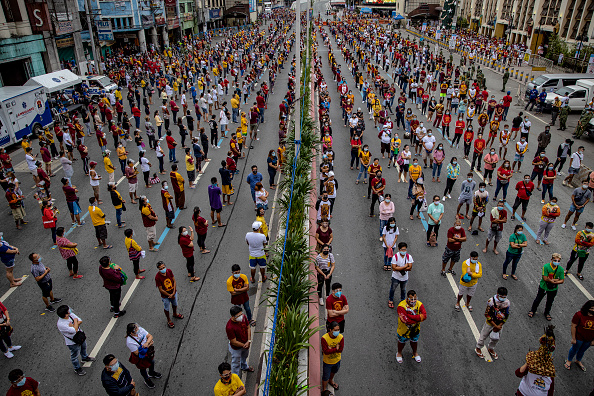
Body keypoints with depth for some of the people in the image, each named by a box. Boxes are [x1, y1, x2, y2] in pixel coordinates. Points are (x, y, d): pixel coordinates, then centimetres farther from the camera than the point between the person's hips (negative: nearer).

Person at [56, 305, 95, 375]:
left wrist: (73, 325, -29)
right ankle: (77, 369, 41)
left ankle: (85, 357, 63)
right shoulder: (61, 324, -37)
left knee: (83, 347, 33)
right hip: (73, 342, -7)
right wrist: (75, 321, -25)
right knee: (75, 356, 17)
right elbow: (75, 330, -36)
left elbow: (80, 321, -12)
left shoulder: (71, 314, -16)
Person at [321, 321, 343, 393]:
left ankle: (331, 381, 64)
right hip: (327, 361, -3)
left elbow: (341, 349, -23)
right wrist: (336, 348, -30)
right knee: (325, 376, 18)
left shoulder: (341, 337, -23)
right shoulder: (324, 338, -33)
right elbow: (326, 351, -34)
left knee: (334, 371, 33)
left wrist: (331, 349, -29)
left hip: (337, 360, 4)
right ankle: (324, 390, 44)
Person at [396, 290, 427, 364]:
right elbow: (405, 320, -39)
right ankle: (399, 353, 53)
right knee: (402, 341, 23)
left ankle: (414, 353, 58)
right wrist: (417, 319, -30)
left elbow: (424, 316, -32)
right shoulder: (401, 306, -33)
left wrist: (410, 316, -38)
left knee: (414, 341, 28)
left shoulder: (419, 304, -19)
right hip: (404, 329, -3)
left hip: (415, 329, 3)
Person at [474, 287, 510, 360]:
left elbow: (506, 316, -4)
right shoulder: (491, 301, -27)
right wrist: (495, 325, -19)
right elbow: (487, 314, -19)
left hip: (499, 324, 4)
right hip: (490, 323, -4)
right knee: (483, 336, 13)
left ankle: (491, 349, 50)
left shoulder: (507, 302, -15)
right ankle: (478, 348, 38)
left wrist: (499, 325, -11)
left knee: (496, 338, 22)